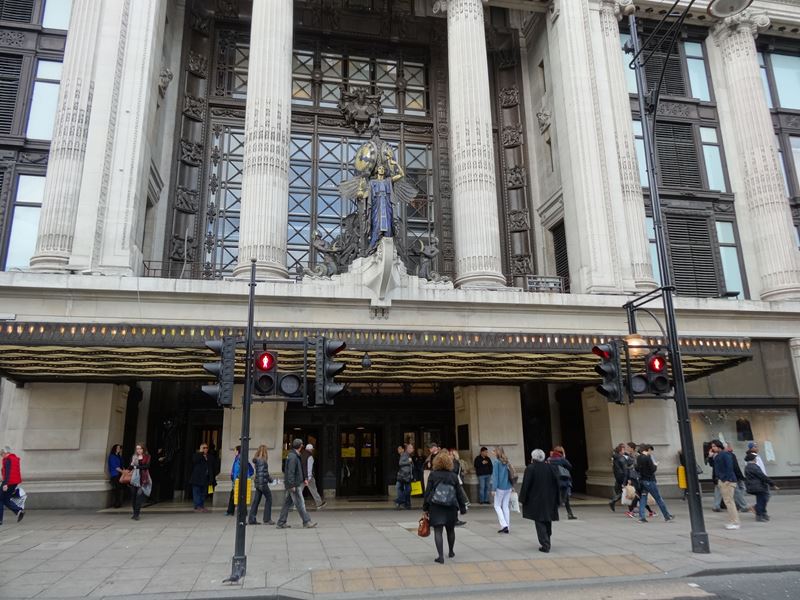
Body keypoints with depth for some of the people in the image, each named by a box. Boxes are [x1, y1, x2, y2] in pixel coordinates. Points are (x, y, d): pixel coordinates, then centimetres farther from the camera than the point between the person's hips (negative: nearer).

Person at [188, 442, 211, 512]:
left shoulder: (208, 457, 14)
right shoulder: (196, 455, -1)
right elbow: (195, 460, -25)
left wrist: (210, 479, 12)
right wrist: (201, 452, -20)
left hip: (205, 479, 6)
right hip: (197, 478, -6)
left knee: (203, 493, 9)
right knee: (197, 493, -5)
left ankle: (202, 506, 15)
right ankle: (197, 507, -1)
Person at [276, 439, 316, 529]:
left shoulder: (296, 456, 15)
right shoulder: (293, 456, -17)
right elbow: (291, 472, -21)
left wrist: (303, 479, 21)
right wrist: (292, 485, -22)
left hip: (295, 484, 10)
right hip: (294, 485, -10)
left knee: (288, 503, 12)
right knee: (300, 503, -5)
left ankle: (281, 523, 16)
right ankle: (306, 522, -1)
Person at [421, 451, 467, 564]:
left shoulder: (433, 475, -5)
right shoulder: (453, 476, 0)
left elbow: (427, 491, -5)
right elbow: (459, 493, 4)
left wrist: (425, 507, 3)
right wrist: (463, 508, 12)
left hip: (435, 507, -2)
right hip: (451, 507, 3)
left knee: (438, 531, -1)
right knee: (450, 530, 20)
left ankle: (441, 556, -11)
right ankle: (451, 552, 36)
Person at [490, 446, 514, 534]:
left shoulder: (496, 461, -11)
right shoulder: (506, 461, 6)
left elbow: (495, 475, -13)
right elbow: (509, 474, 10)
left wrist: (493, 489, -11)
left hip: (500, 487, -6)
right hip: (508, 487, 6)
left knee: (497, 505, 7)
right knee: (505, 506, 11)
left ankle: (504, 525, -4)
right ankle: (507, 527, 12)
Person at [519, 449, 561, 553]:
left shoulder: (530, 468, -12)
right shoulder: (551, 468, 0)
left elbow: (525, 485, -11)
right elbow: (557, 485, 3)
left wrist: (522, 500, -2)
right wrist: (557, 500, 10)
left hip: (536, 501, -4)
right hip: (549, 501, 4)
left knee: (539, 523, 2)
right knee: (547, 521, 19)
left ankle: (545, 545, -5)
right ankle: (546, 543, 32)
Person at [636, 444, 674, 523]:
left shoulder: (638, 458, 6)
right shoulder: (648, 458, -16)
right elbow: (652, 469, -16)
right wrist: (655, 465, 2)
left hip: (642, 480, 7)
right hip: (649, 481, -7)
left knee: (643, 498, 6)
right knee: (659, 499, 5)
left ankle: (641, 517, 0)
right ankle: (667, 516, 15)